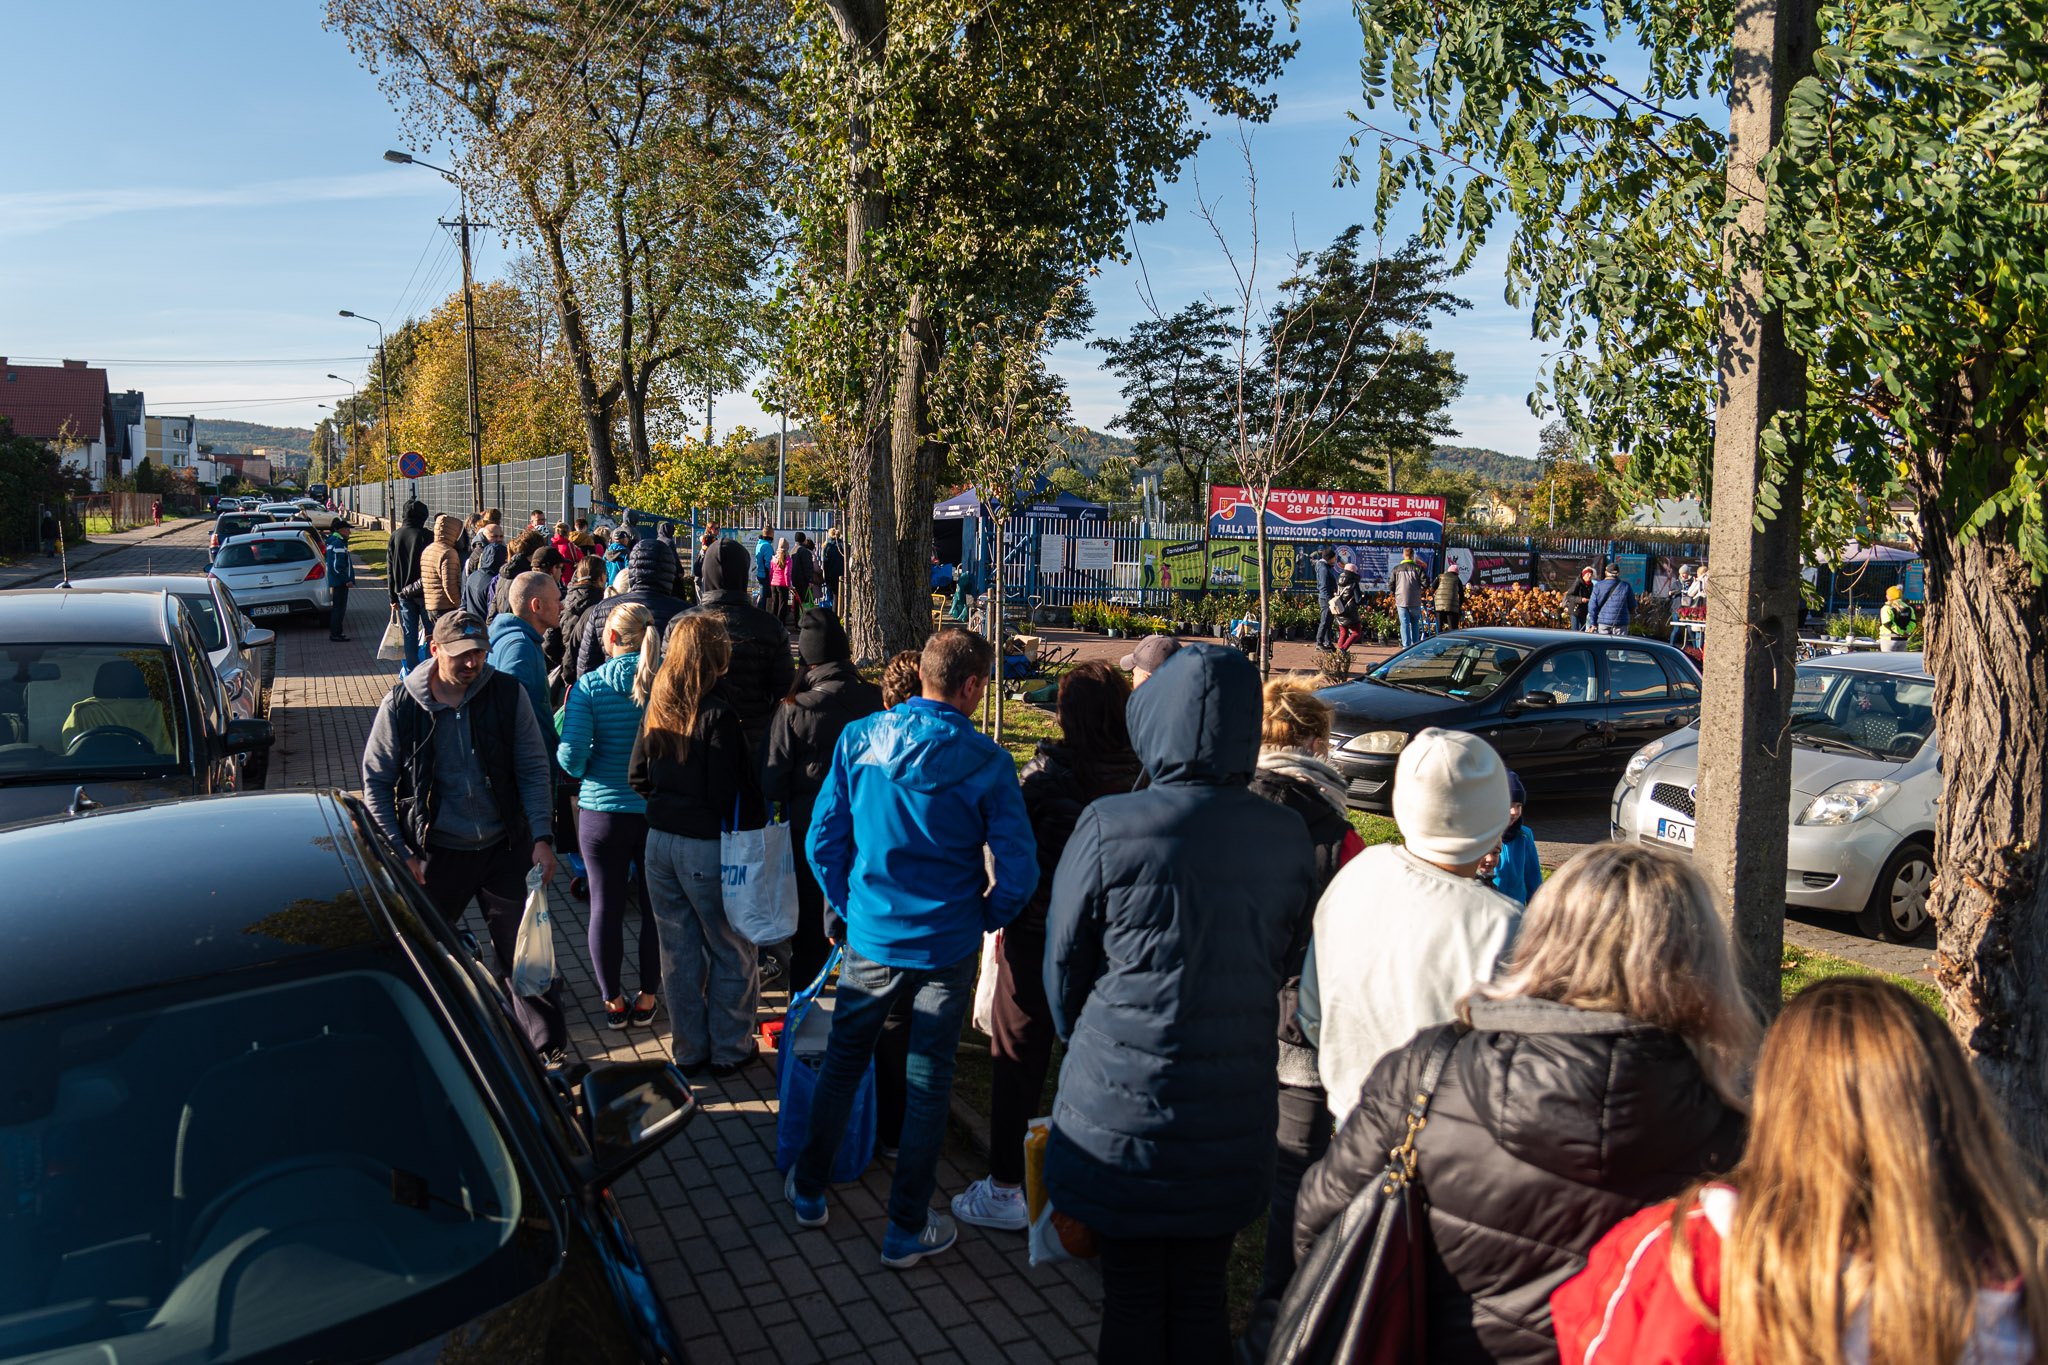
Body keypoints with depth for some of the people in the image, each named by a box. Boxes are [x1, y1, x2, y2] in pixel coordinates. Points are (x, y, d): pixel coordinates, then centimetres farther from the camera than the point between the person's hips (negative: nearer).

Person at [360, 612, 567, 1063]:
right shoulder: (400, 705, -8)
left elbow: (534, 769, -2)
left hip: (505, 847, 0)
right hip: (436, 854, 0)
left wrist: (541, 837, -10)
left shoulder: (507, 694, -7)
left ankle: (548, 1050, 19)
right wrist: (399, 853, -5)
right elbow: (376, 783, 1)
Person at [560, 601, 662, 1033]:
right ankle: (647, 999, 25)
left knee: (606, 906, 13)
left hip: (604, 811, -1)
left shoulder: (589, 687, -10)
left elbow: (571, 760, -13)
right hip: (662, 812, 1)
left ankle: (612, 1002, 24)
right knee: (658, 905, 14)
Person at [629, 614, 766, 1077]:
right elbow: (726, 794, -20)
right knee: (731, 952, 11)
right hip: (707, 848, -6)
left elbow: (637, 777, 8)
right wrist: (756, 818, -5)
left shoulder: (657, 709, 1)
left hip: (660, 842, 6)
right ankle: (728, 1051, 22)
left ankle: (688, 1051, 27)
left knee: (678, 951, 16)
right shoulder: (717, 715, -19)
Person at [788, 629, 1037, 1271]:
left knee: (843, 1062, 20)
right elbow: (1018, 868, -14)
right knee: (928, 1081, 11)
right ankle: (907, 1230, 21)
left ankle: (809, 1191, 36)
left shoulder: (860, 739, -7)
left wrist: (850, 906, 11)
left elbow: (823, 839, -3)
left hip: (871, 936, 2)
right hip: (947, 946, -2)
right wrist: (984, 920, 4)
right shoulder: (986, 761, -14)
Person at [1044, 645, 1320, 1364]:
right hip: (1234, 1117, 3)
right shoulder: (1289, 838, -6)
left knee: (1132, 1298, 13)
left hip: (1120, 1112, -3)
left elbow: (1064, 967, -5)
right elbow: (1284, 961, 7)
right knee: (1202, 1295, 18)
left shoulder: (1106, 828, -17)